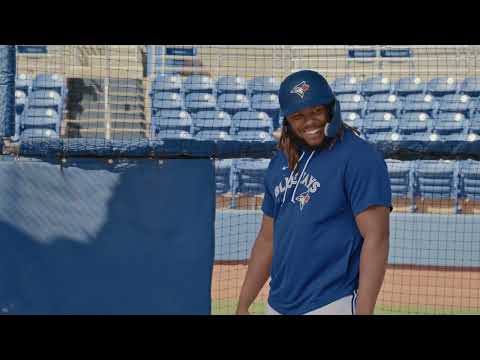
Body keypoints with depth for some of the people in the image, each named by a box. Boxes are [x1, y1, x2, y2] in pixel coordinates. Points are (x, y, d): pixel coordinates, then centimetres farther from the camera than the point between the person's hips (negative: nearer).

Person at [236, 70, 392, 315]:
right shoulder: (280, 163, 14)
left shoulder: (358, 157, -9)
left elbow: (376, 239, -15)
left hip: (331, 304, -7)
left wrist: (363, 312, -22)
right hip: (278, 306, 7)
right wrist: (243, 306, 16)